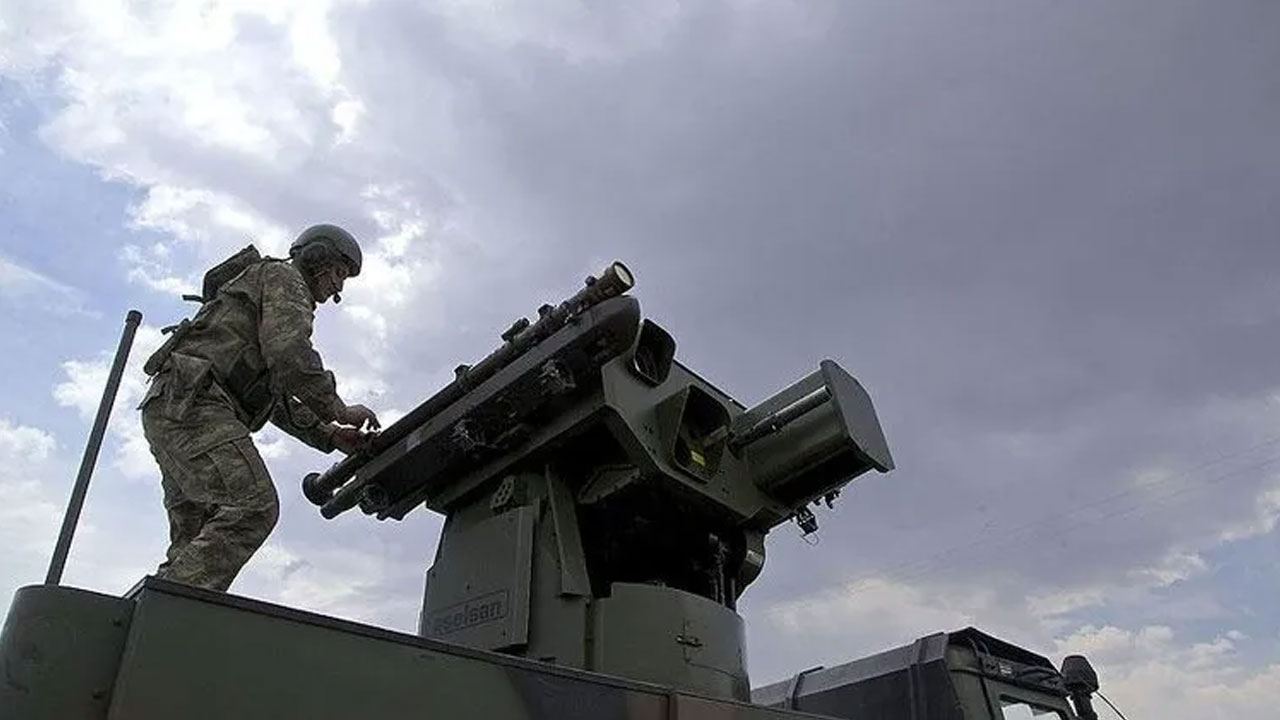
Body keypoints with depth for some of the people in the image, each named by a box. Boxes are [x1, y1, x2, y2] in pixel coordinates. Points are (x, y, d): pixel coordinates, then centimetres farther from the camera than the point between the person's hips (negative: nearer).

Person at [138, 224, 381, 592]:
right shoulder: (282, 277, 5)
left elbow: (276, 399, 28)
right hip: (191, 400, -11)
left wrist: (329, 436, 17)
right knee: (253, 506, -24)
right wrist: (339, 410, -7)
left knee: (197, 540, 6)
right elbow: (289, 354, -15)